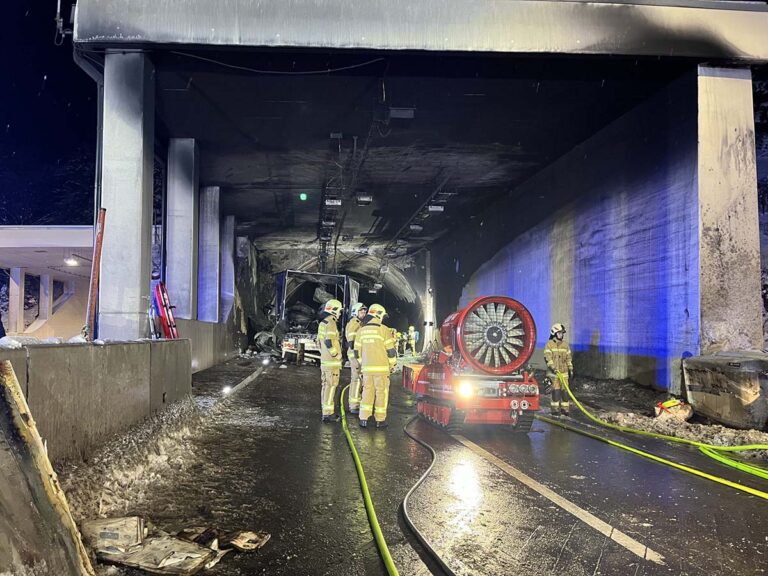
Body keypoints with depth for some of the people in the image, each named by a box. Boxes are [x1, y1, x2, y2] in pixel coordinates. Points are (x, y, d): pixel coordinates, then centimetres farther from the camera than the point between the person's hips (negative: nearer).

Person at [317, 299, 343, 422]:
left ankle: (326, 411, 23)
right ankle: (328, 414, -6)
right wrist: (336, 355, -15)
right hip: (332, 361, -10)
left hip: (324, 360, 10)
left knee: (326, 385, 15)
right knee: (331, 386, -7)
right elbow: (329, 342, -25)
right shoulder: (331, 323, -16)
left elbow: (319, 341, 21)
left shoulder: (322, 323, 15)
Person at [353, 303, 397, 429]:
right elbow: (390, 350, -8)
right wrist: (393, 365, 6)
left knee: (367, 392, 12)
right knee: (381, 392, 6)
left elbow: (357, 352, 10)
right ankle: (380, 420, 10)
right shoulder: (383, 330, -8)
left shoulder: (361, 331, 6)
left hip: (367, 367, 4)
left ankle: (363, 419, 8)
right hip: (381, 368, -4)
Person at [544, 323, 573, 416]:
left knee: (565, 390, 2)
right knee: (556, 390, -8)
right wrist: (553, 367, -23)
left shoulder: (565, 344, 10)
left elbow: (568, 358, 14)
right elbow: (547, 357, -12)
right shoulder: (549, 344, -4)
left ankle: (564, 408, 10)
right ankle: (554, 409, -1)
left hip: (564, 371, 4)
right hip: (554, 372, -4)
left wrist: (571, 370, 11)